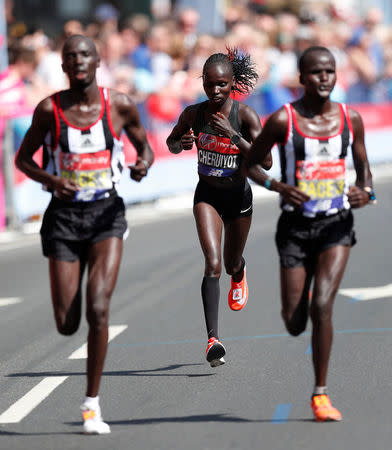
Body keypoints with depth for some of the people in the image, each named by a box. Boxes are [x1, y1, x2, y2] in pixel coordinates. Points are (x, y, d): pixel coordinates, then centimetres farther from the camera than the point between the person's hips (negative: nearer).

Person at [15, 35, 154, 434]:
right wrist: (49, 179, -13)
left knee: (98, 309, -16)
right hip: (64, 214, 1)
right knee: (66, 324, -1)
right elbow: (22, 157, 6)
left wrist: (143, 165, -10)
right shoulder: (49, 109, -4)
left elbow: (145, 147, 13)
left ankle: (92, 404, -5)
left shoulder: (119, 105, -2)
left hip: (106, 212, 0)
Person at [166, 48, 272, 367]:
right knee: (212, 263, -19)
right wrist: (181, 143, -18)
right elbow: (172, 142, 6)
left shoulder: (245, 115, -20)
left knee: (232, 264, 20)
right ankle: (213, 340, -25)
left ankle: (239, 274, 62)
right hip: (207, 195, 0)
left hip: (239, 196, 0)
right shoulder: (193, 113, -13)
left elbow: (266, 162, -26)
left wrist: (233, 136, -36)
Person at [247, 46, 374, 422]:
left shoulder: (350, 119, 1)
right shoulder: (283, 120, -8)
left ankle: (320, 394, -5)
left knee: (321, 305, -17)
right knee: (294, 323, 1)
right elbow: (250, 163, 1)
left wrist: (367, 192, -9)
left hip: (337, 224, 1)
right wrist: (278, 187, -17)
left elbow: (363, 166, 13)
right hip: (296, 225, -1)